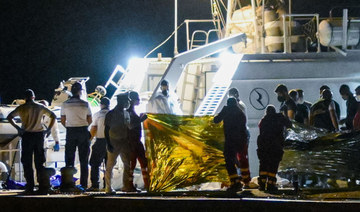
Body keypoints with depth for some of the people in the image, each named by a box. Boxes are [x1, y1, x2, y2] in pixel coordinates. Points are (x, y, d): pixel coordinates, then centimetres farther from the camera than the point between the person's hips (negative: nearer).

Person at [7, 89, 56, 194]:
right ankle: (42, 185, 5)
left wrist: (17, 128, -8)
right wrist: (48, 129, 8)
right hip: (39, 135, 3)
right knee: (39, 162, 9)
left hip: (27, 135, -3)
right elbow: (53, 116, 10)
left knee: (27, 162, 1)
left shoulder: (22, 108, -2)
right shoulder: (40, 107, 7)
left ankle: (30, 186, -4)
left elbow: (9, 117, -11)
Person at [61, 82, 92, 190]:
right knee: (83, 160, 5)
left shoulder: (65, 104, -2)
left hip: (70, 132, 1)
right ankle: (83, 184, 2)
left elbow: (63, 121, 1)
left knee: (69, 159, 7)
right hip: (83, 132, -1)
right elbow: (90, 121, 0)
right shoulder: (85, 104, -5)